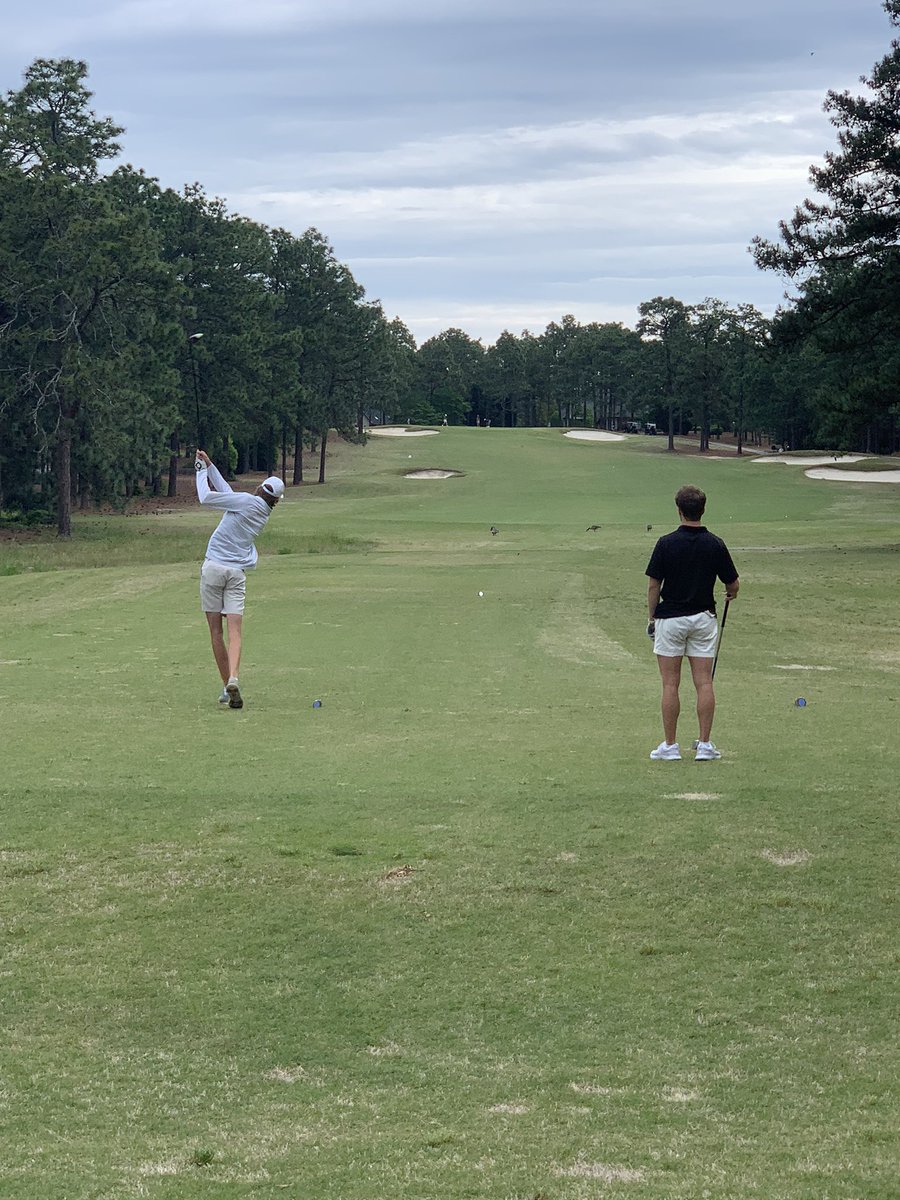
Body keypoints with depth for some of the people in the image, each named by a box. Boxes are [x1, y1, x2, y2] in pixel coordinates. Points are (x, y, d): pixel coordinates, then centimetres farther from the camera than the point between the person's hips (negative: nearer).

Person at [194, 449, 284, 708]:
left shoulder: (246, 501, -5)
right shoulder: (265, 514, 14)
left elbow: (205, 498, -5)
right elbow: (226, 492, 22)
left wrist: (202, 472, 10)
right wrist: (209, 465, 22)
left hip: (214, 567, -4)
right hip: (238, 573, 4)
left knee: (216, 630, 4)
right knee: (234, 631, -5)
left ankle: (226, 686, 4)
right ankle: (233, 679, -28)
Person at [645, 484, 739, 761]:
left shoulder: (666, 544, -11)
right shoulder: (715, 545, -5)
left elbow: (653, 585, -7)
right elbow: (733, 585, 2)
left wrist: (652, 618, 6)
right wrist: (731, 593, 26)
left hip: (670, 619, -2)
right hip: (703, 618, 2)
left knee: (670, 685, 3)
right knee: (704, 684, 3)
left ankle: (670, 745, 4)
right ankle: (705, 744, 2)